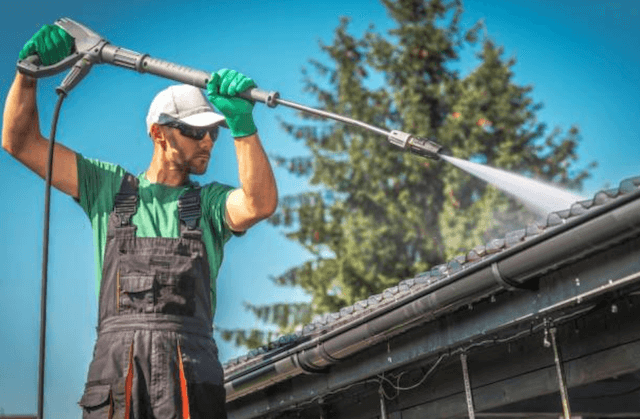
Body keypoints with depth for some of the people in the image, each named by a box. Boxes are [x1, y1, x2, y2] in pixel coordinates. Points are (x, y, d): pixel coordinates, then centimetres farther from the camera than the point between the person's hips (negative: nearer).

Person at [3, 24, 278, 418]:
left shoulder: (210, 202, 16)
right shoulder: (109, 186, 19)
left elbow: (261, 204, -8)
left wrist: (242, 123, -17)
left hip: (191, 364, 0)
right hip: (116, 360, 1)